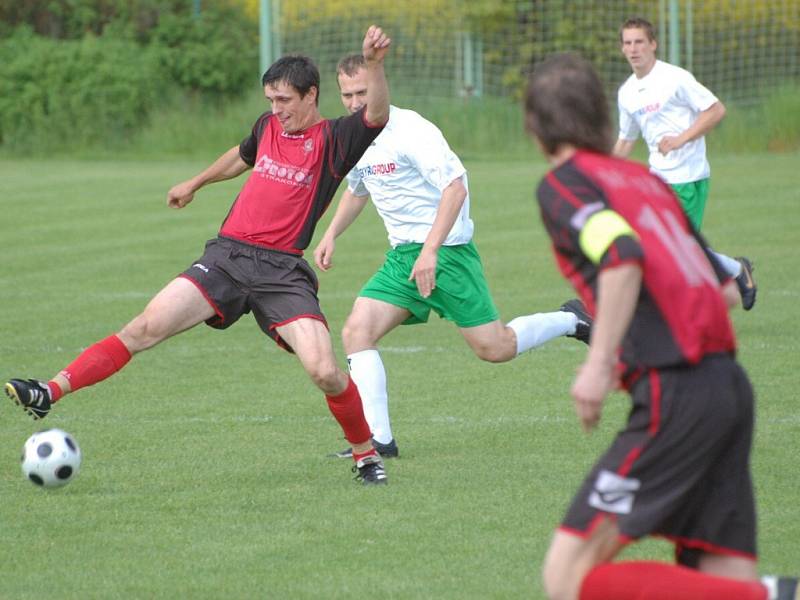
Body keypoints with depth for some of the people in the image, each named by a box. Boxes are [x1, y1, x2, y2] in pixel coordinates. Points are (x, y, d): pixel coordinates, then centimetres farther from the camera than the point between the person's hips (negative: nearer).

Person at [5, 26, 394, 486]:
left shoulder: (334, 140, -3)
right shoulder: (268, 126, 14)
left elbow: (377, 116, -23)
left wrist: (374, 65, -40)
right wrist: (196, 183, 52)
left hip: (283, 271, -4)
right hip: (228, 255, 4)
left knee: (325, 371, -17)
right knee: (145, 328, -9)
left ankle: (366, 455, 7)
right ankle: (50, 393, -11)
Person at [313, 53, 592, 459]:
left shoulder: (409, 131, -17)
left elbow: (455, 187, -24)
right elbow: (356, 190, 30)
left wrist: (430, 250, -30)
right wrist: (331, 236, 16)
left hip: (446, 250, -7)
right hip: (402, 256, 8)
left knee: (495, 349, -5)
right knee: (356, 332, -10)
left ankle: (571, 321, 21)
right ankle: (378, 440, -10)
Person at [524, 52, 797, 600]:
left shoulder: (563, 183, 1)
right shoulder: (646, 180, 22)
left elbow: (623, 256, -19)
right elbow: (728, 290, 22)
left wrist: (599, 361, -21)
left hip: (675, 395, -8)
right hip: (731, 385, 8)